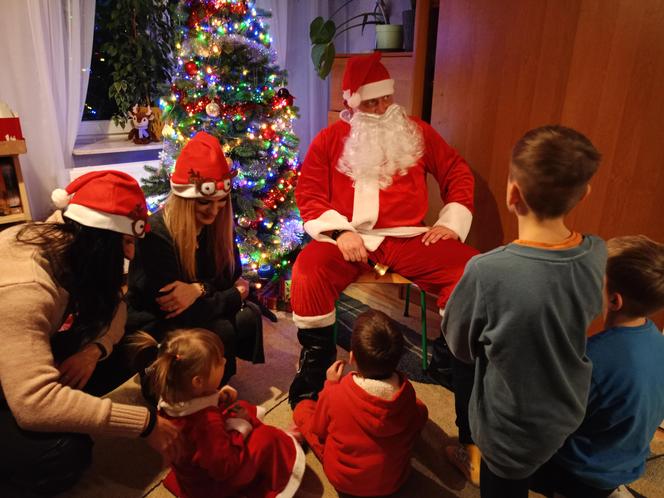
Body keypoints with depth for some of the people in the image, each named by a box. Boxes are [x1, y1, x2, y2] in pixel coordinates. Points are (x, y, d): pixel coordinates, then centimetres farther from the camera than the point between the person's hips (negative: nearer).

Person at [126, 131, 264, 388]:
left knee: (248, 317, -16)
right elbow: (183, 314, -28)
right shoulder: (156, 234, -28)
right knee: (220, 331, -27)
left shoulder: (215, 223, -8)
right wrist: (237, 294, -17)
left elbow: (232, 276, -6)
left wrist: (199, 289, -27)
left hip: (191, 314, 6)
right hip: (150, 326, -6)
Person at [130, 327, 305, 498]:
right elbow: (224, 468, -31)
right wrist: (240, 428, -23)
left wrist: (219, 400, -8)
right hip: (211, 483, -8)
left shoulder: (171, 399, -17)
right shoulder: (208, 422, -41)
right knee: (268, 438, -8)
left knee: (242, 408, 11)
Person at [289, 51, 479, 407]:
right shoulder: (330, 139, 9)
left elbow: (457, 173, 18)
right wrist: (339, 232, -13)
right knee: (307, 273, -31)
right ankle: (315, 364, -5)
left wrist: (452, 222, 3)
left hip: (407, 239, 2)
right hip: (347, 238, -1)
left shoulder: (417, 132, 14)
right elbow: (308, 193, 3)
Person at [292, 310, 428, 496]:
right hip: (395, 479, 2)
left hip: (343, 479, -1)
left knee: (303, 407, 11)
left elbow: (319, 431, -10)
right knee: (420, 409, 19)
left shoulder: (335, 394, -31)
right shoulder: (407, 391, -24)